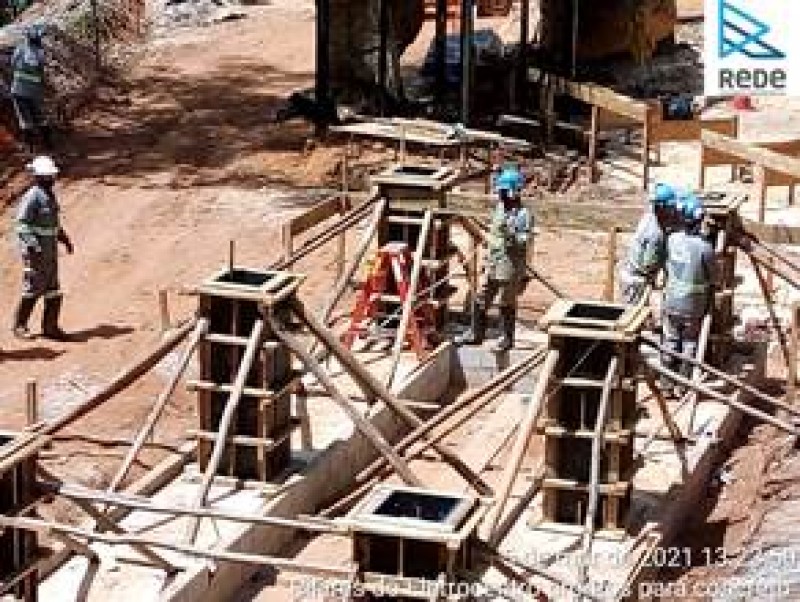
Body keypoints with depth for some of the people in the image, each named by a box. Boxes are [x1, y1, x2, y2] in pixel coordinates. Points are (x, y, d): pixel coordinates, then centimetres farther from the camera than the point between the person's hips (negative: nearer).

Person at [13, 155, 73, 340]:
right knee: (33, 288, -4)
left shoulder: (50, 195, 12)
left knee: (53, 290, 7)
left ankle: (50, 327, 12)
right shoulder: (32, 197, -16)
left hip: (50, 250, 9)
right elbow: (22, 225, -19)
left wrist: (64, 238, 19)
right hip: (35, 250, -9)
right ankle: (20, 325, 8)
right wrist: (33, 246, -26)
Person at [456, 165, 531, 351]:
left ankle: (507, 338, 15)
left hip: (510, 266, -8)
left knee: (507, 304, 3)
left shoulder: (522, 214, -14)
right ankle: (475, 334, 22)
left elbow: (523, 242, -18)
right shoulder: (499, 208, 10)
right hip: (492, 264, 8)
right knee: (480, 300, 11)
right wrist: (487, 258, 22)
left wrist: (510, 233, -34)